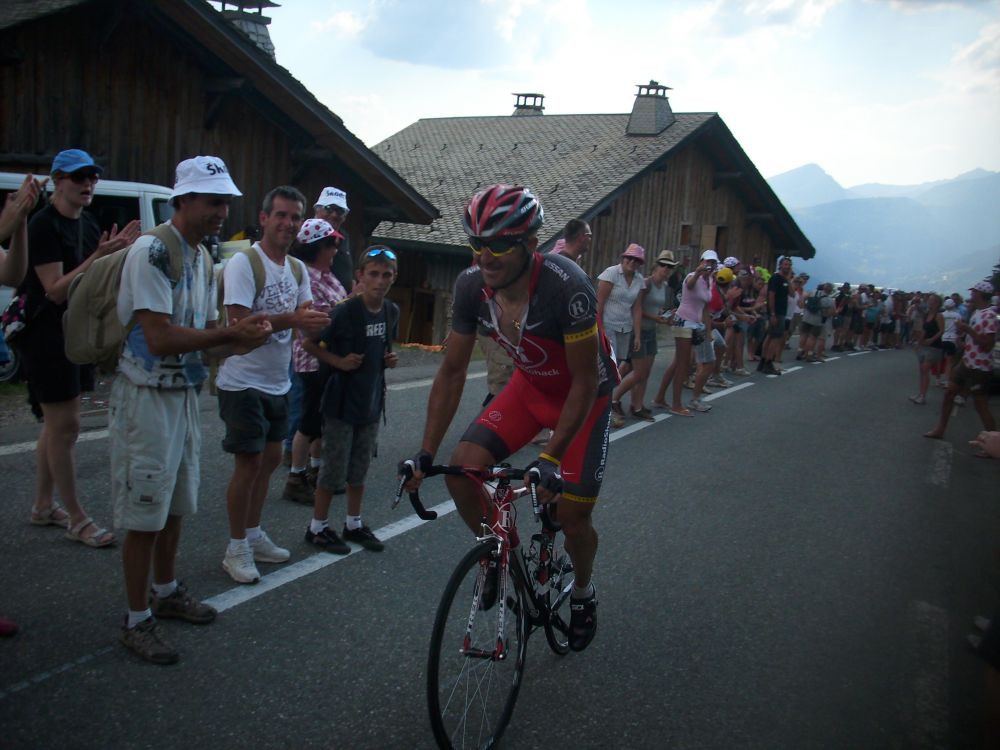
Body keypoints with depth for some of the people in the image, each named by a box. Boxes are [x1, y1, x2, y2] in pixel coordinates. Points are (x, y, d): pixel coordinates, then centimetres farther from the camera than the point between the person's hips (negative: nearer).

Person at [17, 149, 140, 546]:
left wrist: (115, 251, -7)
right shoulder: (44, 224, -15)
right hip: (46, 333, -8)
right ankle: (77, 519, 3)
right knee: (65, 425, -5)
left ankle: (43, 506, 28)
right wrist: (100, 256, -27)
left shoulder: (87, 224, 10)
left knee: (56, 422, 15)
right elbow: (56, 290, -20)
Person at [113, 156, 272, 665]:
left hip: (185, 394, 9)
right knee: (145, 515, 0)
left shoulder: (202, 258, 9)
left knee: (175, 506, 20)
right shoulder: (152, 251, -18)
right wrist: (230, 334, -22)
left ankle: (166, 593, 38)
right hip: (147, 397, -8)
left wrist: (241, 340, -7)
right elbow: (160, 338, -25)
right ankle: (137, 621, 14)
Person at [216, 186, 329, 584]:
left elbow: (304, 317, 6)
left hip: (277, 382, 8)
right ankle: (236, 548, 9)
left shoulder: (297, 268, 9)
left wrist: (314, 320, -19)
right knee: (249, 462, -4)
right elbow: (238, 321, -23)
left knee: (270, 458, 14)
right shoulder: (244, 263, -15)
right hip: (244, 383, -8)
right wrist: (292, 319, -34)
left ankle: (254, 535, 29)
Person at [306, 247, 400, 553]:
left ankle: (354, 524, 30)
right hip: (342, 401, -6)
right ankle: (318, 527, 19)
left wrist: (390, 358, 0)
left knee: (360, 468, 16)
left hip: (371, 401, 6)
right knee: (334, 468, 3)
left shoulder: (392, 311, 1)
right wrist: (340, 361, -21)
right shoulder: (344, 312, -18)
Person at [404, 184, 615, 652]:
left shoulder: (566, 286, -35)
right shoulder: (472, 285, -19)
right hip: (530, 385, 4)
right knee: (463, 468, -14)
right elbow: (452, 372, -10)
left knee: (572, 514, -7)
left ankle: (583, 592, 27)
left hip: (584, 393, -4)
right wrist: (425, 454, -13)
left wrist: (550, 459, -31)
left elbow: (585, 381, -28)